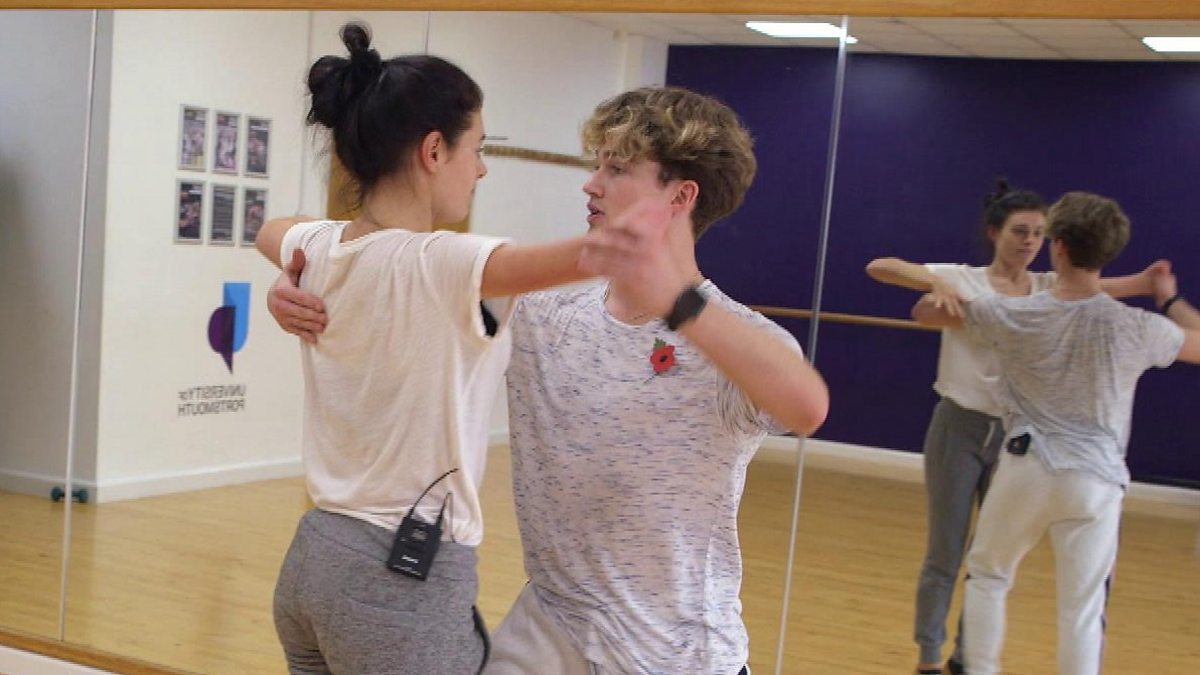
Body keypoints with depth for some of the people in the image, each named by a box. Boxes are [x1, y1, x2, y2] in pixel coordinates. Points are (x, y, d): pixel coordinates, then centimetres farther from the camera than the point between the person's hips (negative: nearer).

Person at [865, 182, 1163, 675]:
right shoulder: (963, 280, -6)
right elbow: (878, 266, -14)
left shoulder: (1050, 289, 3)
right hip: (960, 428, -3)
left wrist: (1149, 281, -30)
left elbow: (1116, 288, -8)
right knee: (946, 553, 5)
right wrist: (936, 282, -29)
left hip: (1016, 435, 3)